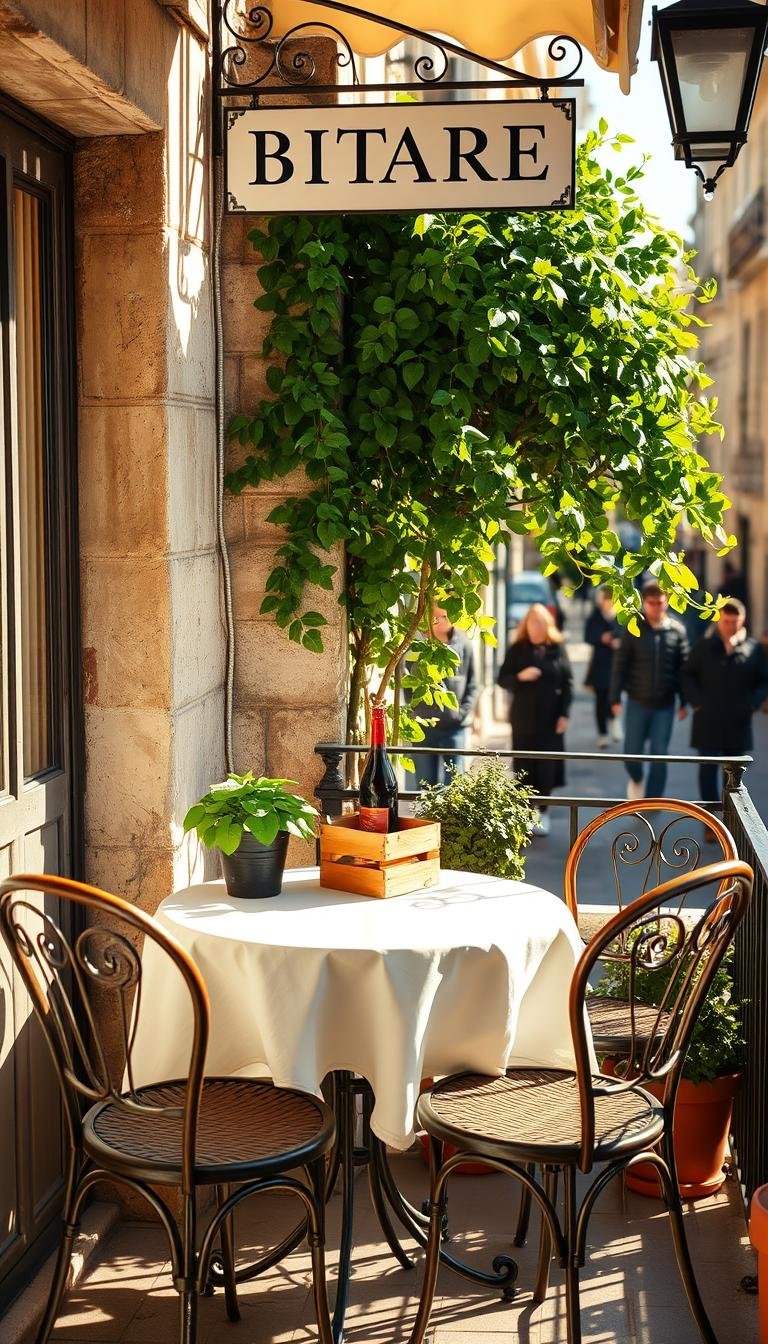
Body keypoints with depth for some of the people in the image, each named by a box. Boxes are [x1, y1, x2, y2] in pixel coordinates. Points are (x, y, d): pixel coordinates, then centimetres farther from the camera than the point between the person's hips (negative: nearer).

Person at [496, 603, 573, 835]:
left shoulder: (557, 648, 0)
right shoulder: (516, 649, 0)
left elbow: (568, 682, 2)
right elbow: (502, 679, 0)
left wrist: (564, 714, -4)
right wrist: (520, 676, -20)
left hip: (550, 718, 0)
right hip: (523, 718, 0)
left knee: (547, 767, 2)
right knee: (525, 766, 2)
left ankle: (543, 811, 15)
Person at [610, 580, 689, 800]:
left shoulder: (677, 630, -1)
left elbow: (683, 668, 3)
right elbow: (619, 665, -2)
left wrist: (683, 702, 2)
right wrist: (615, 698, -6)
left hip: (665, 704, 0)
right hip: (637, 702, 0)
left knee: (659, 755, 1)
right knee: (632, 751, 4)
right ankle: (636, 780, 37)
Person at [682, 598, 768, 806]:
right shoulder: (704, 646, -1)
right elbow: (688, 675, 6)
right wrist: (696, 702, -5)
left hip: (738, 722, 1)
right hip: (708, 721, -1)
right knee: (708, 769, 0)